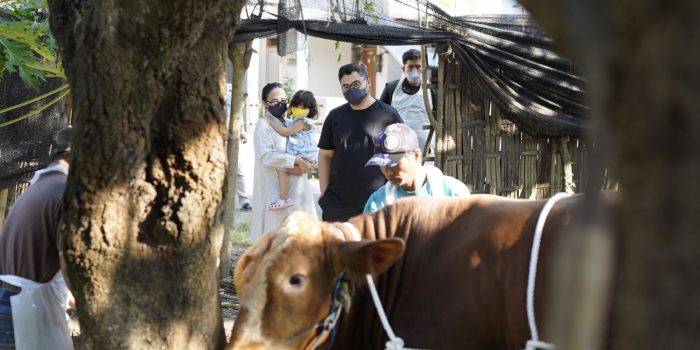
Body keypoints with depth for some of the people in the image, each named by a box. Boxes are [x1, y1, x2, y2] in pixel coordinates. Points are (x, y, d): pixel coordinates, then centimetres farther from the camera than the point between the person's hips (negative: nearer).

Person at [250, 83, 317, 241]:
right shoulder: (263, 125, -2)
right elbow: (266, 156, -15)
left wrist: (301, 167, -8)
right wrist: (296, 161, -18)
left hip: (297, 189, 6)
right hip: (274, 190, -6)